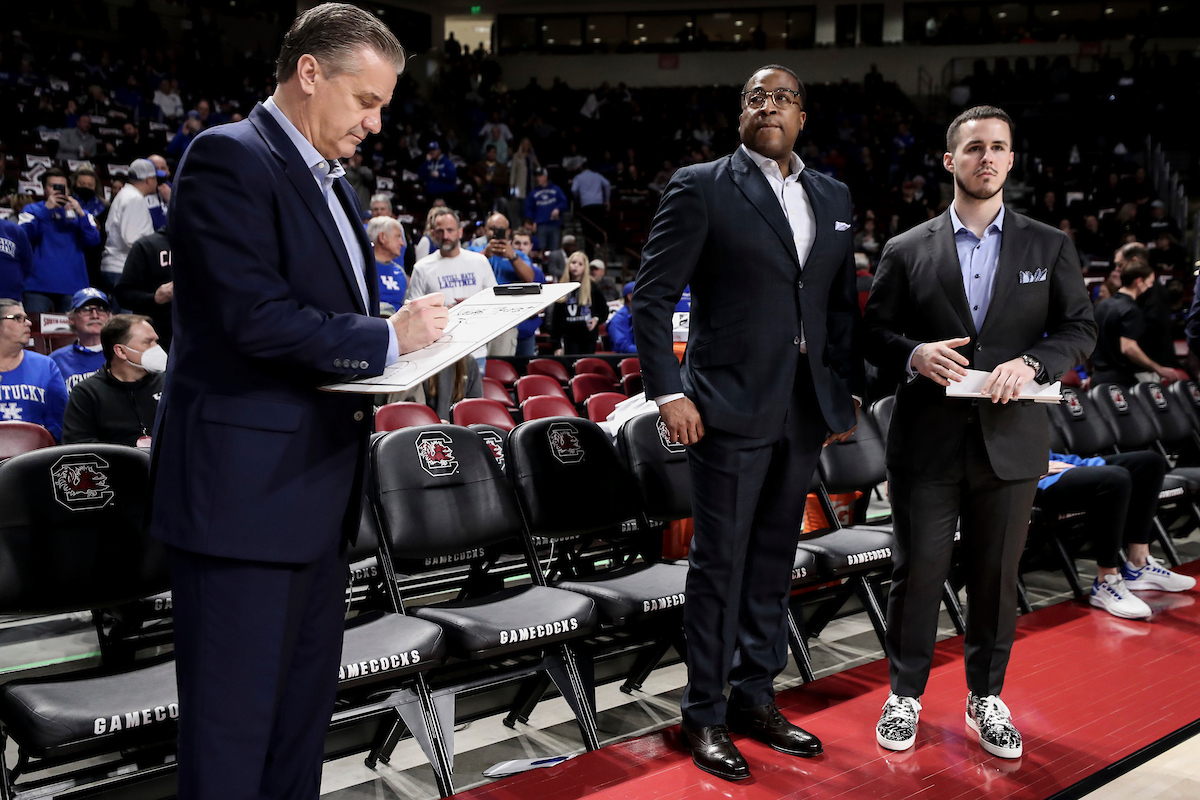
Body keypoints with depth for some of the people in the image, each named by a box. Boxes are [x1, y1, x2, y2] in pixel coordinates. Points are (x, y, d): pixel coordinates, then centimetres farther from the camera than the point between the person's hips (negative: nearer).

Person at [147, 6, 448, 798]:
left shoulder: (331, 181, 17)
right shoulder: (229, 158, -12)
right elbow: (253, 316, -23)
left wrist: (414, 334, 4)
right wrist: (386, 337, -14)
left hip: (316, 487, 9)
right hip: (243, 490, -9)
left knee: (306, 704, 18)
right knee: (232, 719, 1)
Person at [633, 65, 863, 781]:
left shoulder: (833, 198, 14)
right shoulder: (700, 187, -3)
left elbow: (843, 303, 16)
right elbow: (653, 297, -6)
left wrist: (849, 391, 11)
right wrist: (669, 392, -13)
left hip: (805, 410, 5)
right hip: (730, 406, -5)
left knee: (774, 560, 13)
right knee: (720, 562, 2)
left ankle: (756, 699, 28)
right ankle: (705, 716, 17)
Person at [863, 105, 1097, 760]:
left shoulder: (1049, 246, 8)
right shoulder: (906, 250, 4)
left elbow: (1080, 329, 6)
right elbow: (874, 333, 5)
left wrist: (1031, 362, -13)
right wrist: (914, 354, -16)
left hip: (1010, 441, 1)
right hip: (926, 441, -1)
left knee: (997, 576, 11)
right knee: (917, 573, 5)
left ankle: (986, 696, 29)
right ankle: (905, 694, 23)